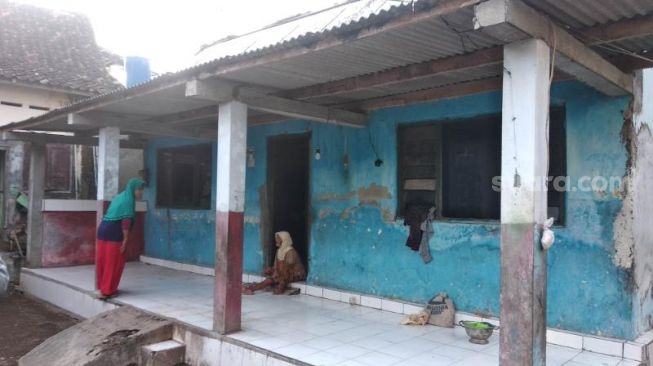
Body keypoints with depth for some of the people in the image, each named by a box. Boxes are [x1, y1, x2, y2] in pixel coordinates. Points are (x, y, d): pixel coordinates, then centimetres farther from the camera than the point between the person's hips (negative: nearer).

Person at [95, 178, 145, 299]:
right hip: (114, 233, -9)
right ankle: (107, 290, 8)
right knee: (113, 262, 2)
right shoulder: (128, 200, -9)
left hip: (104, 229, 9)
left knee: (104, 261, 15)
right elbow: (126, 220, -16)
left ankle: (102, 288, 26)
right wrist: (125, 239, -16)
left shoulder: (120, 197, 19)